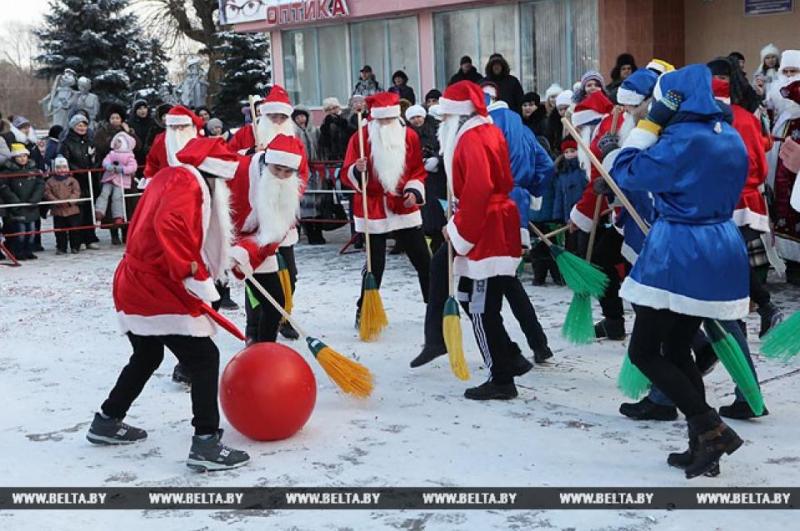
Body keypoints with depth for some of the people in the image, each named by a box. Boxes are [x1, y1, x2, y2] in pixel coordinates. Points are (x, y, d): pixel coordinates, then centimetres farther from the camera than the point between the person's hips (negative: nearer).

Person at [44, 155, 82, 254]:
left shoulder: (72, 180, 1)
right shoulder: (50, 182, 3)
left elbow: (76, 192, -5)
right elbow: (47, 193, -3)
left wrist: (69, 201, -19)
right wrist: (57, 201, -15)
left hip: (72, 210, -1)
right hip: (58, 211, 1)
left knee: (74, 229, 3)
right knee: (60, 231, 7)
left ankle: (75, 247, 14)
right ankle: (61, 248, 16)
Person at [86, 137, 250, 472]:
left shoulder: (169, 178, 17)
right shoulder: (186, 183, -13)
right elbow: (170, 227, -31)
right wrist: (195, 275, -29)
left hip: (135, 284, 10)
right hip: (158, 291, -10)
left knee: (147, 357, 26)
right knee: (205, 358, -7)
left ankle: (107, 422, 38)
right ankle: (206, 442, -10)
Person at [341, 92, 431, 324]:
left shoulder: (409, 136, 1)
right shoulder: (360, 137, -5)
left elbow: (418, 170, 8)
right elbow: (347, 175, -3)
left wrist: (414, 190, -8)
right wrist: (358, 170, -24)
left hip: (405, 208, 2)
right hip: (372, 210, -2)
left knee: (423, 260, 5)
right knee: (375, 263, 1)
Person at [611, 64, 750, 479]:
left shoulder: (681, 139, -16)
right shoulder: (731, 138, 9)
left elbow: (627, 174, -10)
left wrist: (650, 123, -7)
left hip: (678, 253, -8)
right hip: (722, 251, 9)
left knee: (644, 352, 1)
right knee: (678, 347, 18)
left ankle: (712, 429, -7)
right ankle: (702, 446, 18)